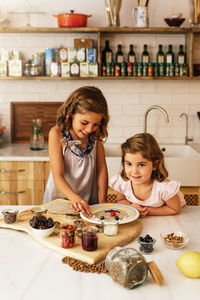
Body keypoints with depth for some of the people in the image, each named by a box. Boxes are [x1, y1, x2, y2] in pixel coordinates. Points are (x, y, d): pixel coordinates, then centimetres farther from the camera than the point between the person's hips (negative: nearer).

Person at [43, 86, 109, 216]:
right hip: (60, 199, 1)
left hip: (89, 202, -1)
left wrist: (102, 202, -7)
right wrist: (75, 198, -34)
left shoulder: (95, 134, -1)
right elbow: (58, 177, -17)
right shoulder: (57, 134, -14)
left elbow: (102, 168, 2)